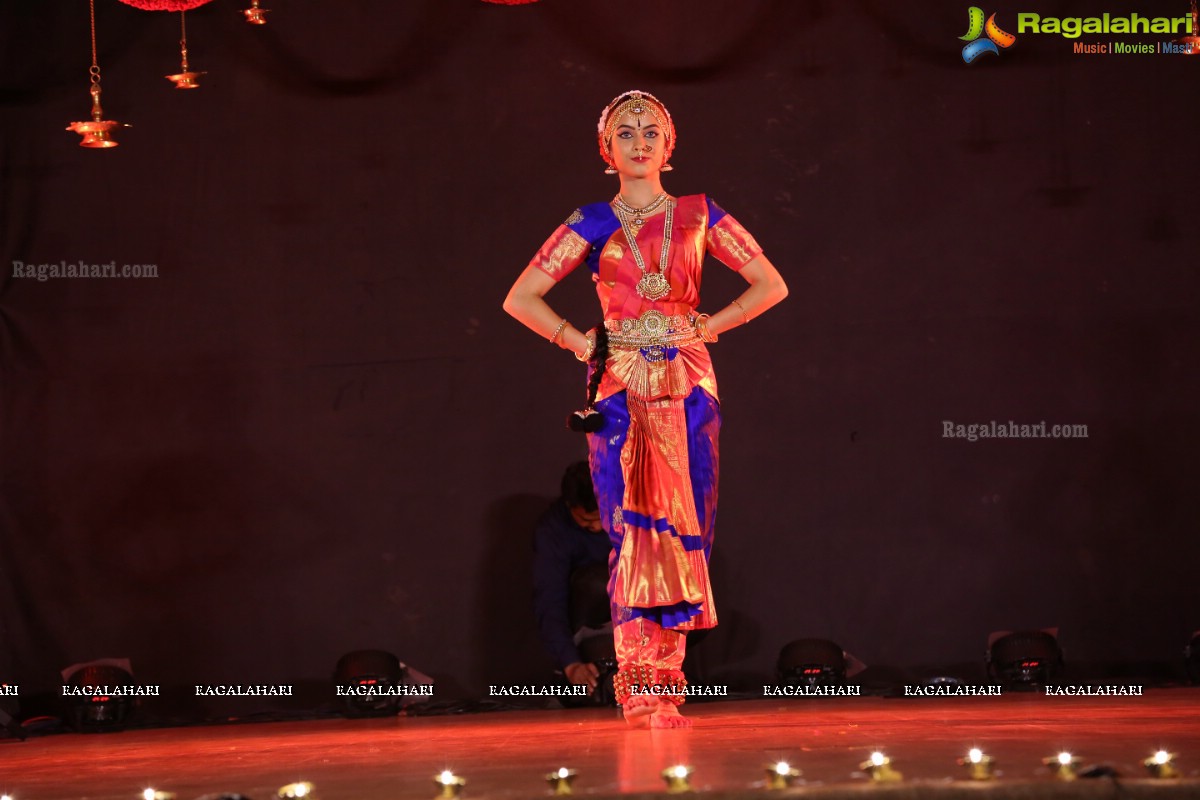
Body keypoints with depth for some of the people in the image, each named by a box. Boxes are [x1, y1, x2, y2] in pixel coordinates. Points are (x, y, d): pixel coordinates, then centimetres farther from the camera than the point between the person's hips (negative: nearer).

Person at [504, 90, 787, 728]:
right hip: (620, 389, -1)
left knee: (683, 526, -2)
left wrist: (706, 327, 2)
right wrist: (580, 342, -2)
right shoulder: (593, 225, 8)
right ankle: (639, 686, -9)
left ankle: (663, 679, 4)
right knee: (634, 528, -9)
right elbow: (520, 298, 7)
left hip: (686, 385, 2)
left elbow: (770, 285, 11)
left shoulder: (697, 216, 10)